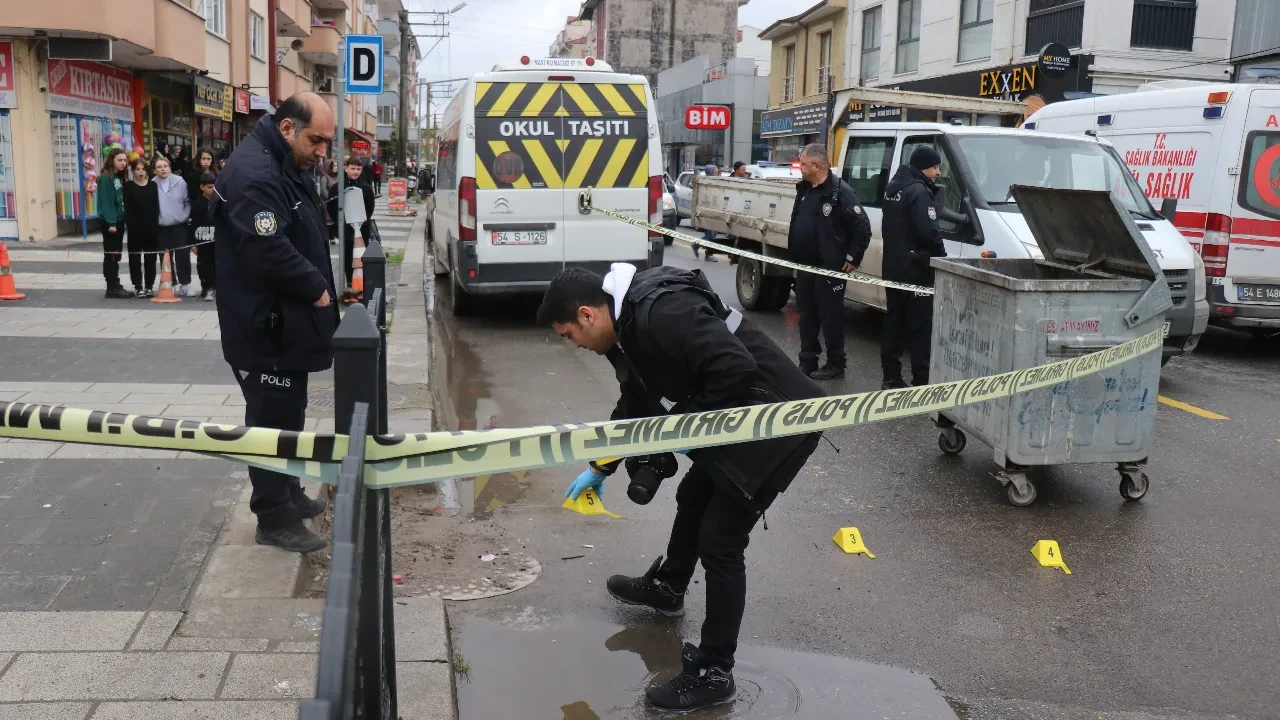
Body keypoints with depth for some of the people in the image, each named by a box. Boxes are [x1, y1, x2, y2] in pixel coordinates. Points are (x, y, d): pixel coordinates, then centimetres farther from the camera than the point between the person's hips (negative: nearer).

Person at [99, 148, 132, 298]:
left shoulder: (120, 177, 14)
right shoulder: (106, 178, -12)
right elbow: (106, 202, -17)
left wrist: (124, 220, 9)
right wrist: (111, 222, -22)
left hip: (119, 220, 8)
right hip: (109, 222, -8)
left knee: (116, 255, 12)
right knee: (111, 254, -4)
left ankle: (115, 286, 17)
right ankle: (112, 287, -1)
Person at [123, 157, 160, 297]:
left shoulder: (153, 185, 8)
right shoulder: (128, 186, 1)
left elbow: (156, 207, 6)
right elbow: (127, 208, -4)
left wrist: (155, 223, -3)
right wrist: (130, 224, -13)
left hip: (151, 226, 2)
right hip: (135, 227, -2)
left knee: (150, 257, 6)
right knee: (135, 257, 1)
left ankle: (149, 285, 14)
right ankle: (138, 286, 6)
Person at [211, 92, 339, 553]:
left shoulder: (286, 167, 12)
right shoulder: (254, 174, -22)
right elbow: (270, 253, -30)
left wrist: (318, 287, 7)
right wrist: (316, 289, -17)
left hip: (287, 320, 10)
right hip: (264, 326, -10)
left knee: (288, 413, 20)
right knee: (271, 419, -1)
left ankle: (288, 493, 34)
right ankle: (274, 518, 8)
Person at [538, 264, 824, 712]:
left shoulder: (661, 313, -27)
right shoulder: (629, 325, 6)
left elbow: (736, 367, -35)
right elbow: (636, 404, 21)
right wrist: (600, 468, 28)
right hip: (734, 420, 10)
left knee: (719, 540, -6)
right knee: (693, 498, 27)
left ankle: (713, 673, 9)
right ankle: (667, 587, 53)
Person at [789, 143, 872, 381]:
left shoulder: (841, 192, -16)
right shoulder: (804, 189, 10)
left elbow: (863, 228, -16)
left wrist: (853, 259, -13)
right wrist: (794, 256, 16)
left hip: (829, 267, -8)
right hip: (804, 265, 8)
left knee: (830, 316, 0)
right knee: (806, 314, 13)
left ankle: (835, 365, 9)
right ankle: (807, 361, 22)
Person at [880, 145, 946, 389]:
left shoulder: (892, 188, 15)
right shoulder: (919, 191, -15)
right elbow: (928, 232, -23)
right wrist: (941, 256, -9)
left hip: (892, 268, 9)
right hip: (916, 269, -9)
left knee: (894, 321, 12)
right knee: (921, 325, -5)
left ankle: (891, 377, 17)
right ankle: (922, 379, -3)